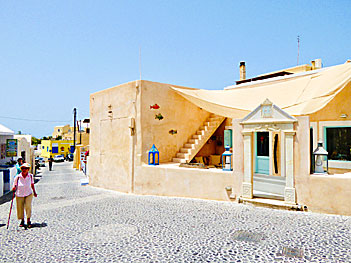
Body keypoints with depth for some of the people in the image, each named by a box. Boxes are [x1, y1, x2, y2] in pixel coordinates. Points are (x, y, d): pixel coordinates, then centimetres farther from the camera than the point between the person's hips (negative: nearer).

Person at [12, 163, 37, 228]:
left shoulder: (30, 176, -5)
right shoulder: (18, 177, -10)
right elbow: (14, 186, -1)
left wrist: (34, 192, 17)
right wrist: (14, 188, -24)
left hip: (29, 194, 0)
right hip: (19, 195, 1)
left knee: (28, 206, -16)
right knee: (20, 208, 7)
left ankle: (28, 221, -4)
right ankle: (22, 221, 30)